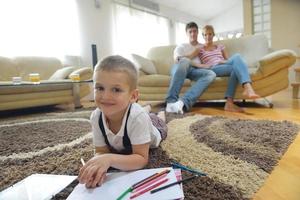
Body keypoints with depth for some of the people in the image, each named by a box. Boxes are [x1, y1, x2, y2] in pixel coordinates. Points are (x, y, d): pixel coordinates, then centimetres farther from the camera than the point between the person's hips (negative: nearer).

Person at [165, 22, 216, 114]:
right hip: (180, 69, -2)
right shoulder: (181, 47, 24)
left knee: (211, 74, -32)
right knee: (184, 61, -39)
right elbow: (177, 60, 2)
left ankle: (182, 102, -50)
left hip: (194, 70, 2)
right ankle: (171, 102, -44)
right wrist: (194, 54, 2)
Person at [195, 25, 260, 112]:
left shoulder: (220, 46, 31)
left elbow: (228, 60, 24)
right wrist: (204, 66, -12)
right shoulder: (199, 49, 21)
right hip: (212, 70, -4)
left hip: (224, 67, 4)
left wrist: (224, 62, -1)